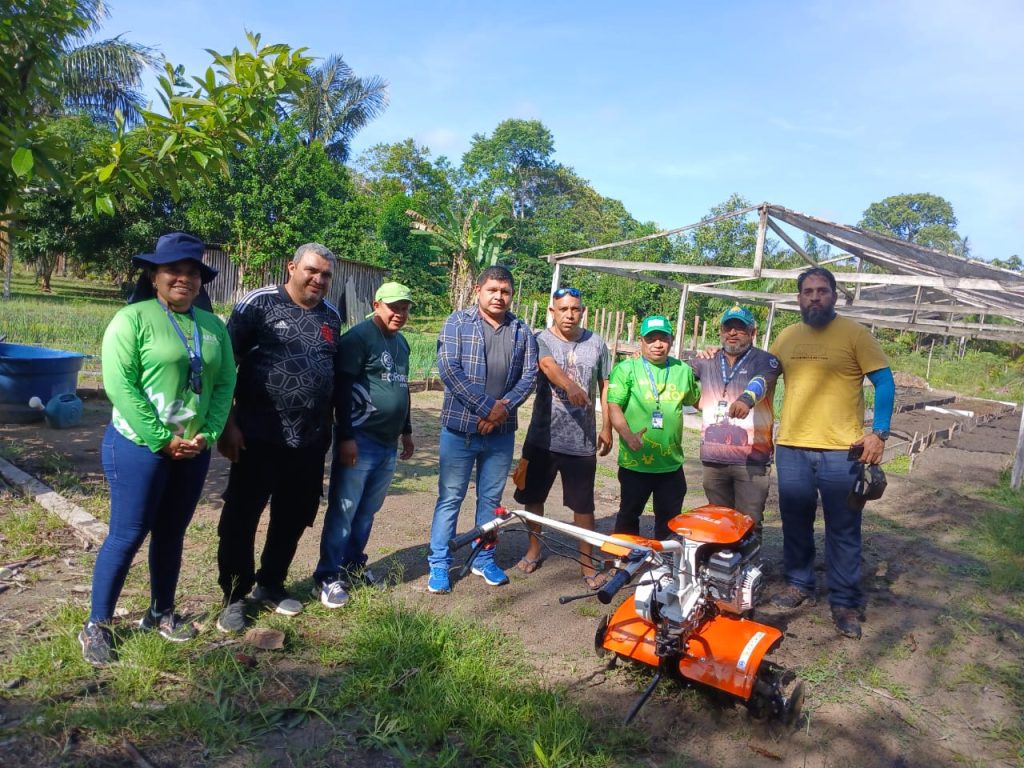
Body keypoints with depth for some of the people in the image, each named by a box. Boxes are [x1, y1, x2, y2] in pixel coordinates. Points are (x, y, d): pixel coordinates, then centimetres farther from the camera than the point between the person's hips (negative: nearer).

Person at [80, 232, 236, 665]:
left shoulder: (213, 326, 7)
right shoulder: (133, 318, -9)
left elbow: (225, 384, 6)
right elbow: (119, 385, -16)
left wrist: (207, 435, -7)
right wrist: (161, 440, -17)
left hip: (193, 450, 5)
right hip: (139, 446, -5)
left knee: (172, 534, 15)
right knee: (127, 535, 1)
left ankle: (161, 613, 31)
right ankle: (96, 625, 18)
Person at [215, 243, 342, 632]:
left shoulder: (331, 316, 9)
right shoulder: (258, 304, -7)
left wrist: (335, 428, 16)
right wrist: (227, 424, -13)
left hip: (310, 441, 5)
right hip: (259, 437, -5)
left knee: (294, 516, 15)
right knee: (241, 517, 5)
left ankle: (271, 584, 34)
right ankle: (234, 596, 22)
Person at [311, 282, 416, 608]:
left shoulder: (401, 343, 15)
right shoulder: (358, 337, -11)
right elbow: (342, 389, -16)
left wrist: (406, 431, 24)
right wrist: (345, 437, -19)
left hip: (388, 443, 8)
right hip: (360, 440, -7)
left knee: (367, 511, 14)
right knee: (343, 510, -1)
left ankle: (353, 566, 27)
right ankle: (327, 577, 8)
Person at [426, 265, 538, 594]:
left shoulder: (521, 331, 8)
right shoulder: (458, 321, -3)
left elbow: (530, 374, 4)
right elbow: (448, 368, -13)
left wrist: (505, 406, -14)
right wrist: (487, 407, -17)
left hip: (502, 431, 3)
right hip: (460, 427, -3)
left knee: (490, 498, 13)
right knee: (450, 497, 4)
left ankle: (484, 559, 28)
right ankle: (439, 563, 16)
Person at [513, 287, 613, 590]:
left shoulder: (596, 344, 4)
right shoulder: (541, 340, -4)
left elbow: (604, 387, 10)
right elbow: (548, 365, -26)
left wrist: (606, 428, 6)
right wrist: (570, 385, -46)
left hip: (582, 440, 0)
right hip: (543, 436, 0)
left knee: (583, 504, 5)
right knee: (533, 496, 14)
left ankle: (588, 564, 18)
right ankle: (533, 550, 34)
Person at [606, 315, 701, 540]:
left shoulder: (683, 370, 8)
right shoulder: (626, 369, -4)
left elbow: (697, 400, 24)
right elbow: (614, 406, -12)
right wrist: (628, 436, -25)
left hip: (671, 463, 3)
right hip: (635, 461, -3)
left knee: (670, 520, 13)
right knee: (629, 515, 14)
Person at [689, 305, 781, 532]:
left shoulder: (765, 360, -2)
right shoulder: (707, 362, 13)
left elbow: (761, 382, -23)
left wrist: (746, 399, -44)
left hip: (752, 460, -4)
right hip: (712, 459, 4)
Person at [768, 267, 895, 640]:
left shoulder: (855, 334, -3)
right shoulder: (786, 336, 9)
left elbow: (884, 382, -4)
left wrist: (879, 432, -13)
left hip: (841, 450, -4)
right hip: (791, 448, 4)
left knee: (843, 530, 4)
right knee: (795, 523, 14)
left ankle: (845, 602, 16)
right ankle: (798, 583, 31)